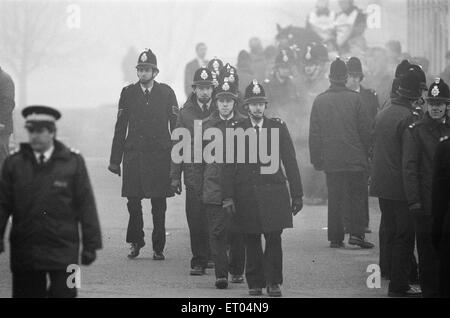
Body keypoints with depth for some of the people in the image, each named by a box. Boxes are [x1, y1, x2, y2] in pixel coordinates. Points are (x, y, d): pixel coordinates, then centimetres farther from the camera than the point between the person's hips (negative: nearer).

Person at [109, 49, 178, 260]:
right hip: (133, 154, 1)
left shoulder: (166, 92, 4)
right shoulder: (128, 93, 6)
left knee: (159, 203, 1)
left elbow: (176, 126, 4)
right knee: (133, 200, -1)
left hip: (160, 155, -1)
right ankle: (135, 243, 15)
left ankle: (158, 247, 8)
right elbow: (120, 128, 7)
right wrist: (115, 160, 4)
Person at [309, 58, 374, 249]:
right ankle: (356, 233, -6)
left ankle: (335, 237, 7)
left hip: (331, 159, 2)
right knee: (357, 195, 5)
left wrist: (316, 159, 10)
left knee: (334, 198, 8)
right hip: (355, 158, -2)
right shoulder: (354, 98, -6)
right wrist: (366, 152, 9)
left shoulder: (319, 100, 2)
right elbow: (365, 129, -3)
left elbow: (314, 133, 5)